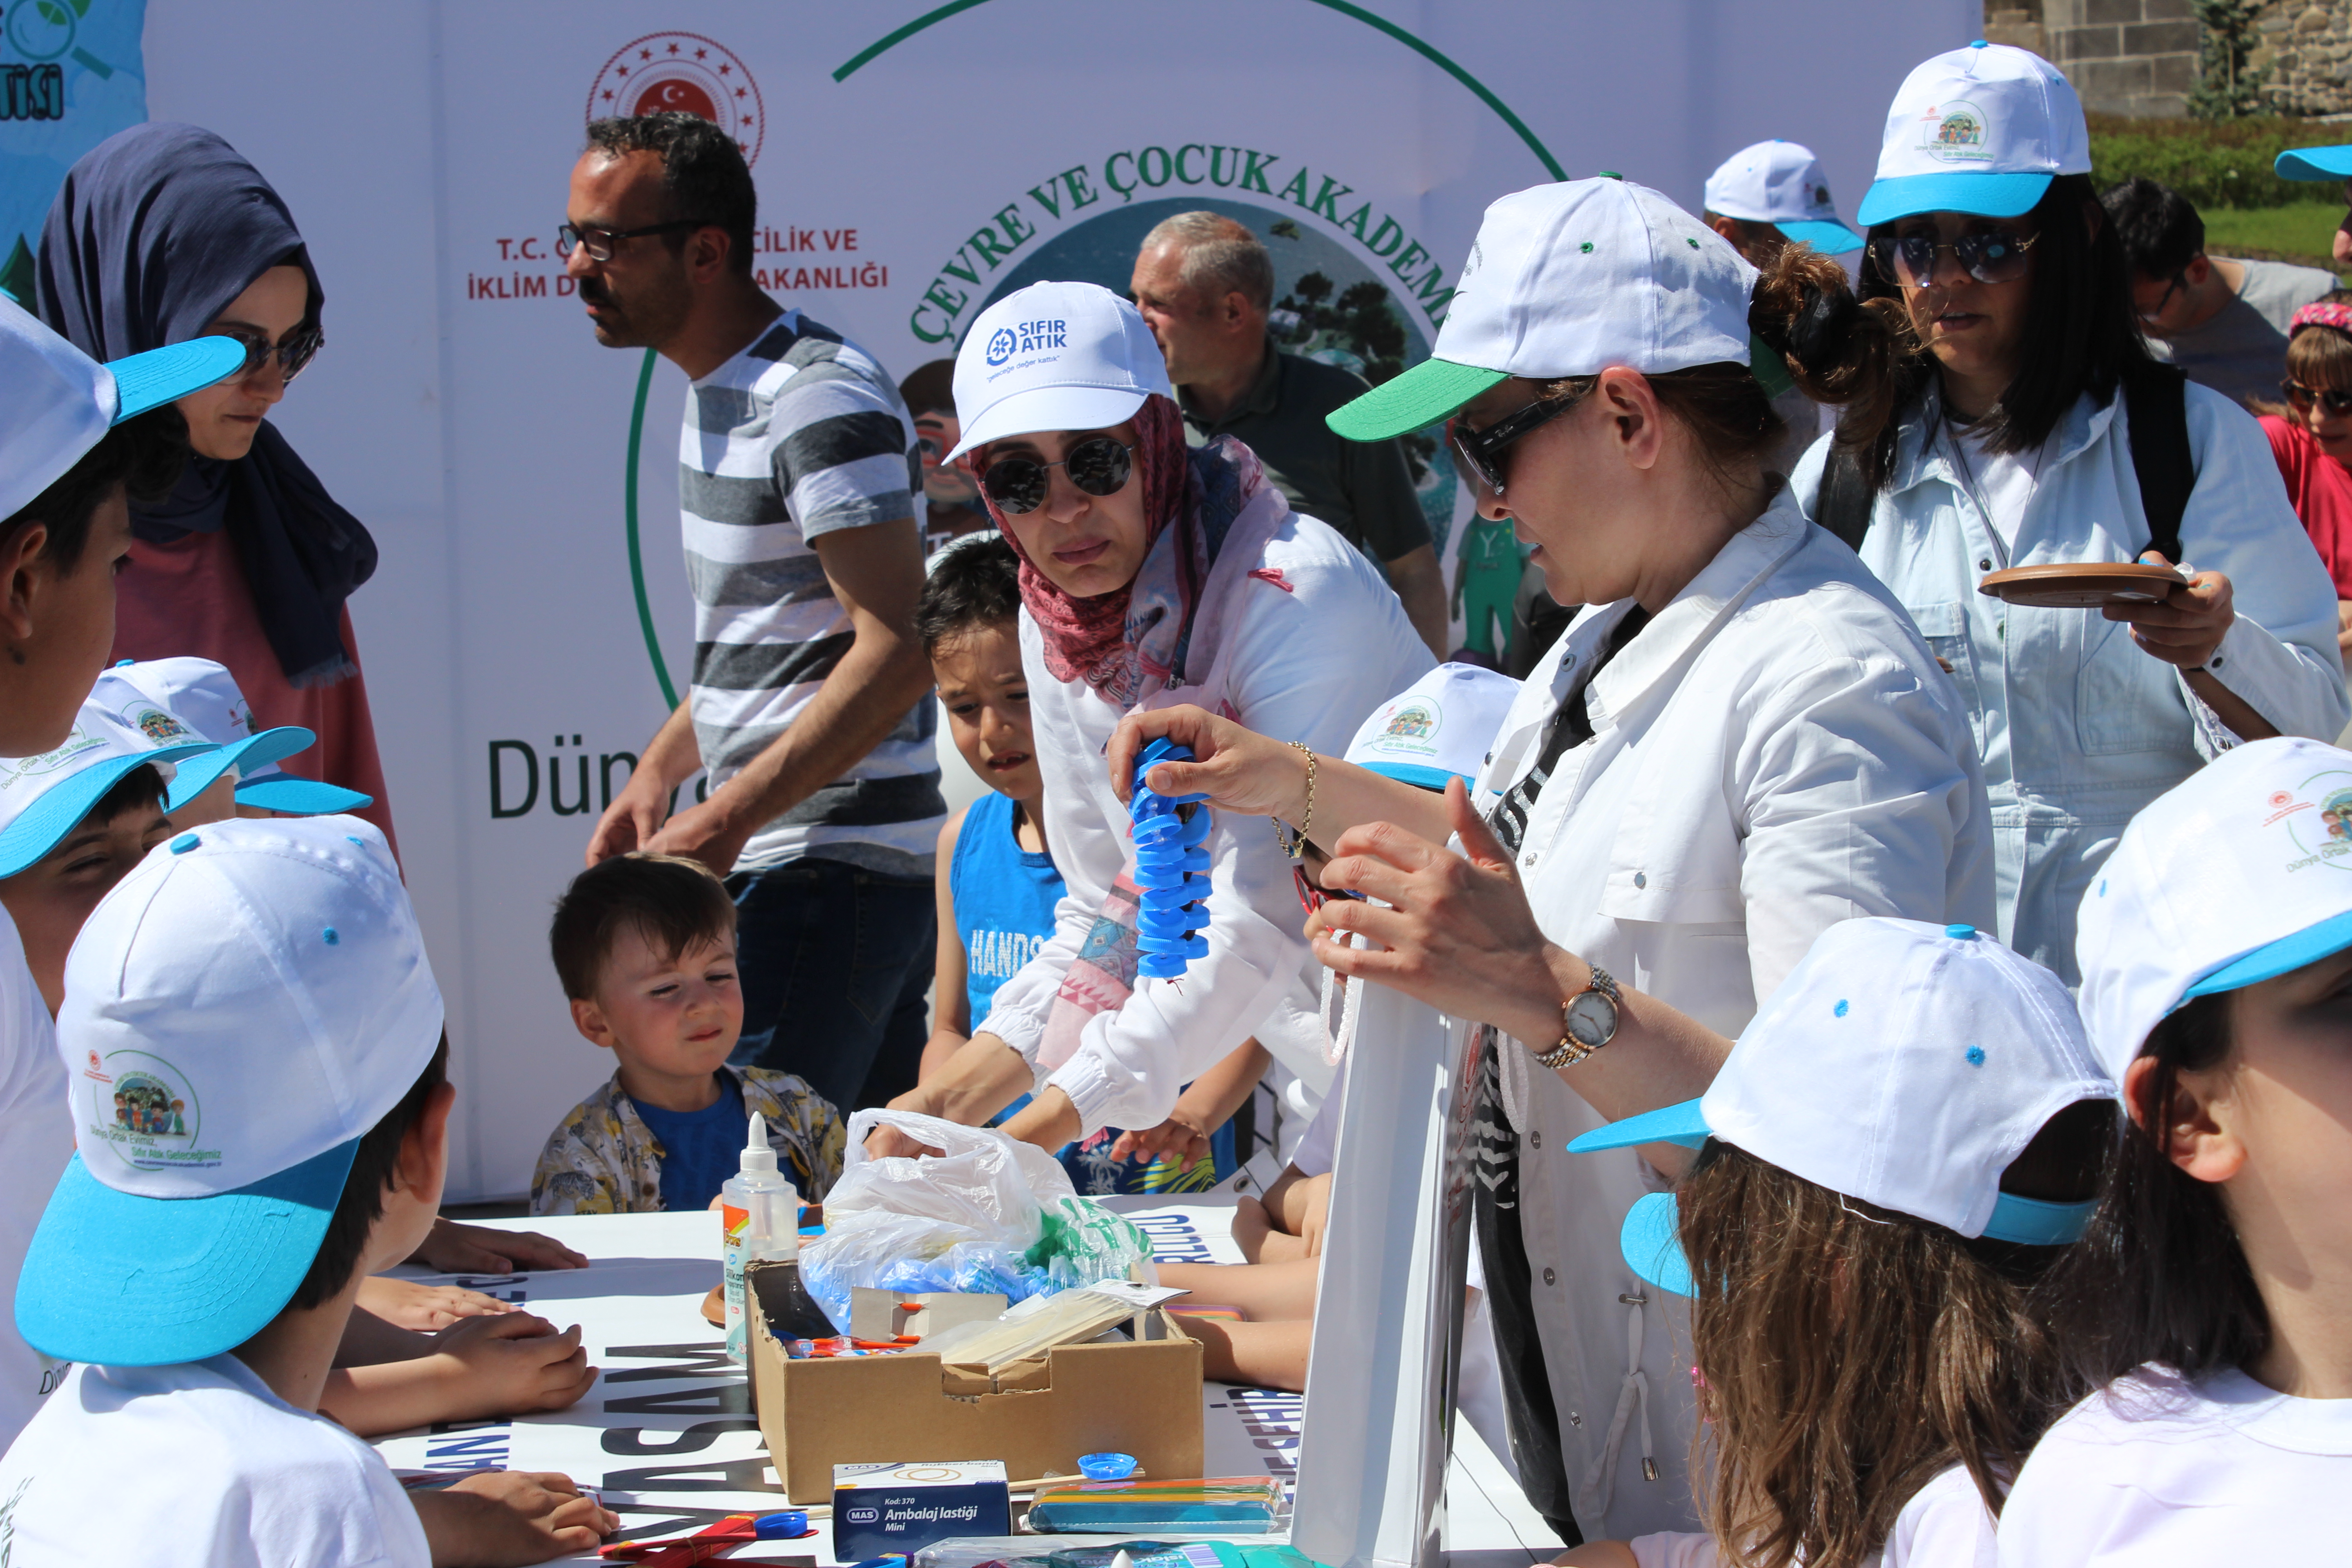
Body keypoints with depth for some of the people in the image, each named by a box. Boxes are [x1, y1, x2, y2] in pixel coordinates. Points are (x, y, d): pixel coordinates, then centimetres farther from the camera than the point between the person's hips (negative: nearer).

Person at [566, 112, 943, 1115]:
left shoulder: (818, 401, -16)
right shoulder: (719, 389, 16)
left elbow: (901, 647, -23)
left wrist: (727, 818, -25)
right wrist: (660, 769, 15)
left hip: (828, 869, -10)